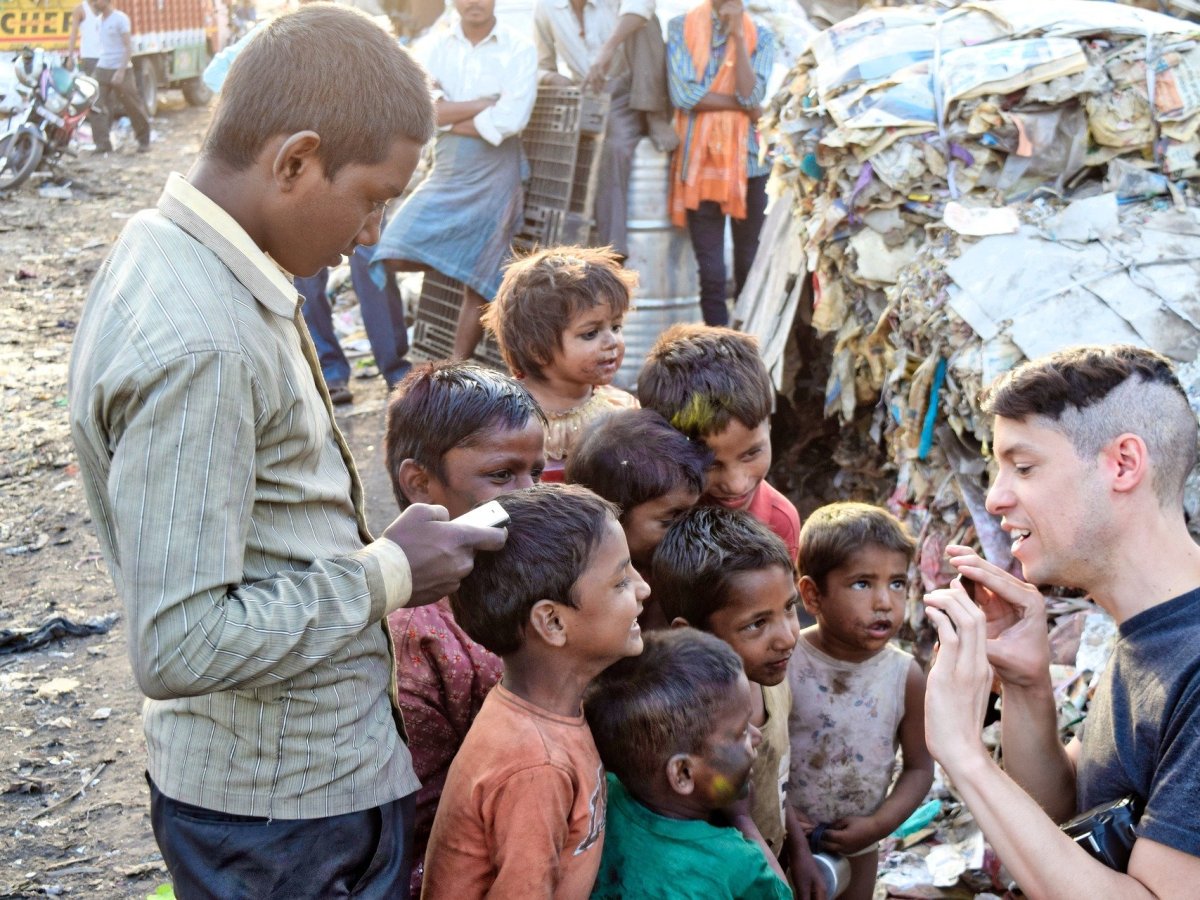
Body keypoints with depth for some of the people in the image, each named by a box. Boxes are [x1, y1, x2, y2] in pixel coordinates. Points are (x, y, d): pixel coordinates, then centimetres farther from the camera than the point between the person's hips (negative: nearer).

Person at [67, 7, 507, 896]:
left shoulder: (170, 251, 2)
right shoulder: (199, 347, -29)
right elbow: (180, 646, -29)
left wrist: (378, 553, 6)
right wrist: (388, 577, -20)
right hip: (290, 808, -9)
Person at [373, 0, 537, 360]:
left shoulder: (519, 49, -5)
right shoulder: (434, 46, 4)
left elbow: (508, 121, -17)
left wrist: (446, 115, -7)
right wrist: (486, 102, -13)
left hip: (494, 180, -3)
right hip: (444, 174, 3)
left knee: (477, 285, 4)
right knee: (396, 255, -12)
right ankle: (455, 262, 17)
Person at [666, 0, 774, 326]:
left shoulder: (760, 36, 7)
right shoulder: (680, 27, 5)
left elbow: (750, 95, -9)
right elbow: (684, 94, -8)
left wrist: (737, 34, -10)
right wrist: (743, 105, -6)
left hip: (748, 161, 1)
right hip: (699, 161, -1)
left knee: (750, 265, 4)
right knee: (710, 270, -1)